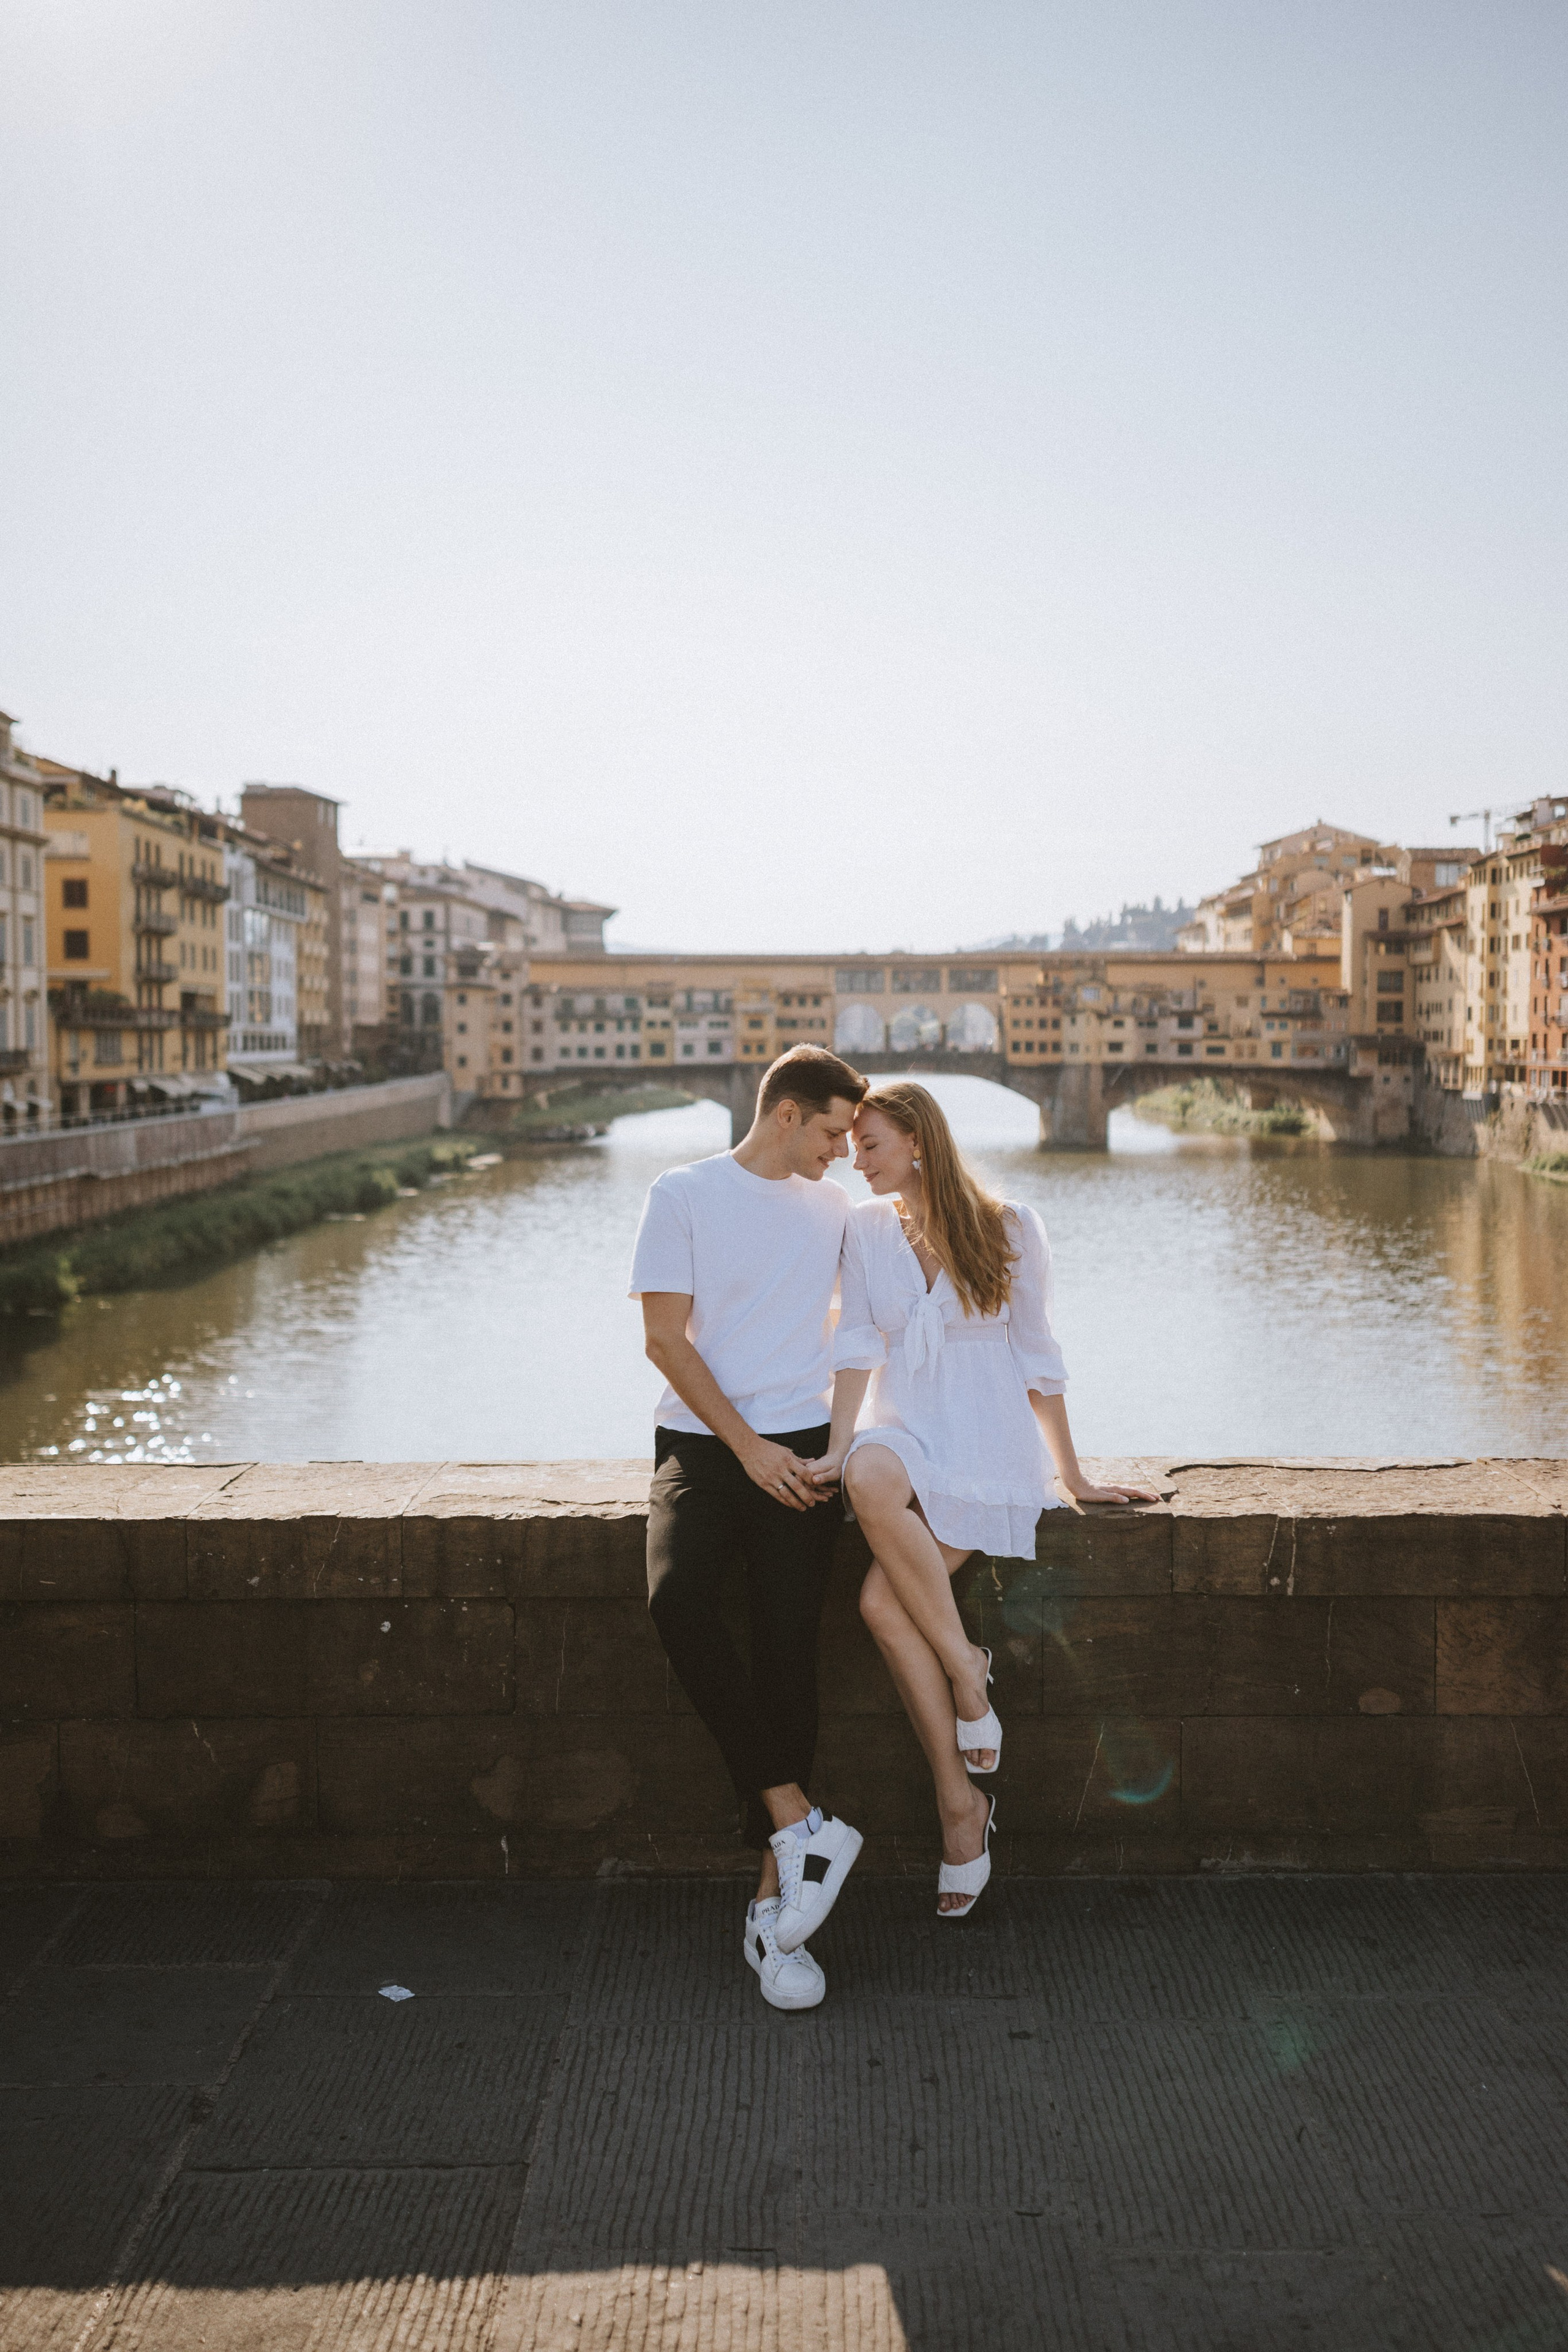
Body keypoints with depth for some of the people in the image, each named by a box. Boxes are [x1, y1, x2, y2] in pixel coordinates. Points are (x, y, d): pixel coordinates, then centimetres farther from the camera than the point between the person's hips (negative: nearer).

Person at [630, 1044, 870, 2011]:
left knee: (789, 1641, -14)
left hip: (800, 1444, 2)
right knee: (677, 1598, -29)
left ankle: (775, 1904, -9)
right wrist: (747, 1444, -11)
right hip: (702, 1441, -2)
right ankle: (799, 1822, -20)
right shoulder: (683, 1194, 2)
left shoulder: (835, 1208, 14)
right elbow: (666, 1336, -4)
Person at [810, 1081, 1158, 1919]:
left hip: (986, 1443, -3)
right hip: (902, 1431, 3)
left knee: (883, 1601, -28)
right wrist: (836, 1448, -13)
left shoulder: (1009, 1227, 1)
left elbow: (1036, 1357, 5)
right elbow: (858, 1346, 1)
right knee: (869, 1479, -35)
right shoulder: (866, 1229, 8)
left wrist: (1073, 1474, 8)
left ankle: (961, 1800, -8)